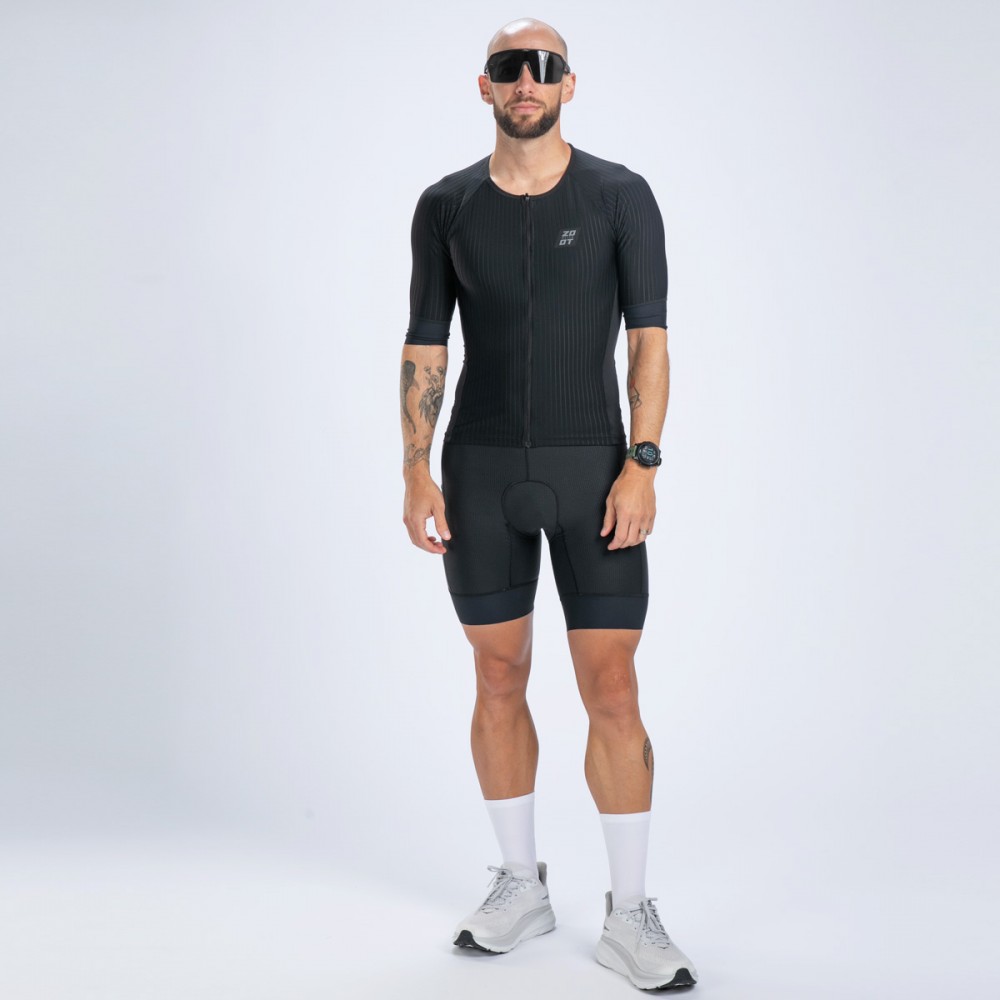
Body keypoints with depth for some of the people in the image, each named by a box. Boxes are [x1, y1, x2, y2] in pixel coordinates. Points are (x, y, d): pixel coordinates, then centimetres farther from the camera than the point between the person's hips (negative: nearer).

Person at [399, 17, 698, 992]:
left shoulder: (621, 196, -2)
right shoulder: (445, 205, 4)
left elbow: (649, 336, -5)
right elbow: (424, 346, 4)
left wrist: (642, 464, -15)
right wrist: (416, 473, -5)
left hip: (591, 468, -2)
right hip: (481, 471, 2)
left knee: (612, 690, -4)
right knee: (499, 679, 8)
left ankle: (630, 916, 7)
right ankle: (520, 885, 24)